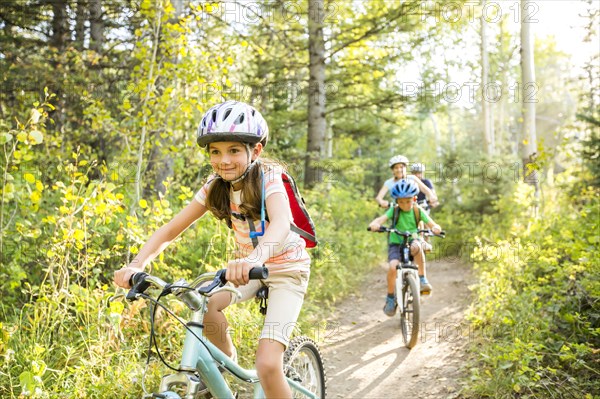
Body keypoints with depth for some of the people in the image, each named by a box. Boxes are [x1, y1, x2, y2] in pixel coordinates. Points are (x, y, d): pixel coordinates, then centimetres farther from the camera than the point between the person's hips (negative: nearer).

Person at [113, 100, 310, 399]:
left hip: (286, 267, -5)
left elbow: (281, 223, -44)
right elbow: (170, 229, -13)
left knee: (267, 366, -20)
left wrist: (255, 258, -64)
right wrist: (137, 264, -30)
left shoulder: (268, 179, -23)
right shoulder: (216, 186, -9)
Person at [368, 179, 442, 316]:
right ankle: (390, 298, -6)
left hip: (412, 241, 0)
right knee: (393, 266, -27)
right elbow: (381, 218, -23)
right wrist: (375, 224, -46)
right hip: (395, 244, 0)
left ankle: (423, 279, -21)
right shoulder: (394, 211, -7)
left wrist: (435, 228, -34)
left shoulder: (418, 211, -4)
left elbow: (433, 225, -10)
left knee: (416, 246, -37)